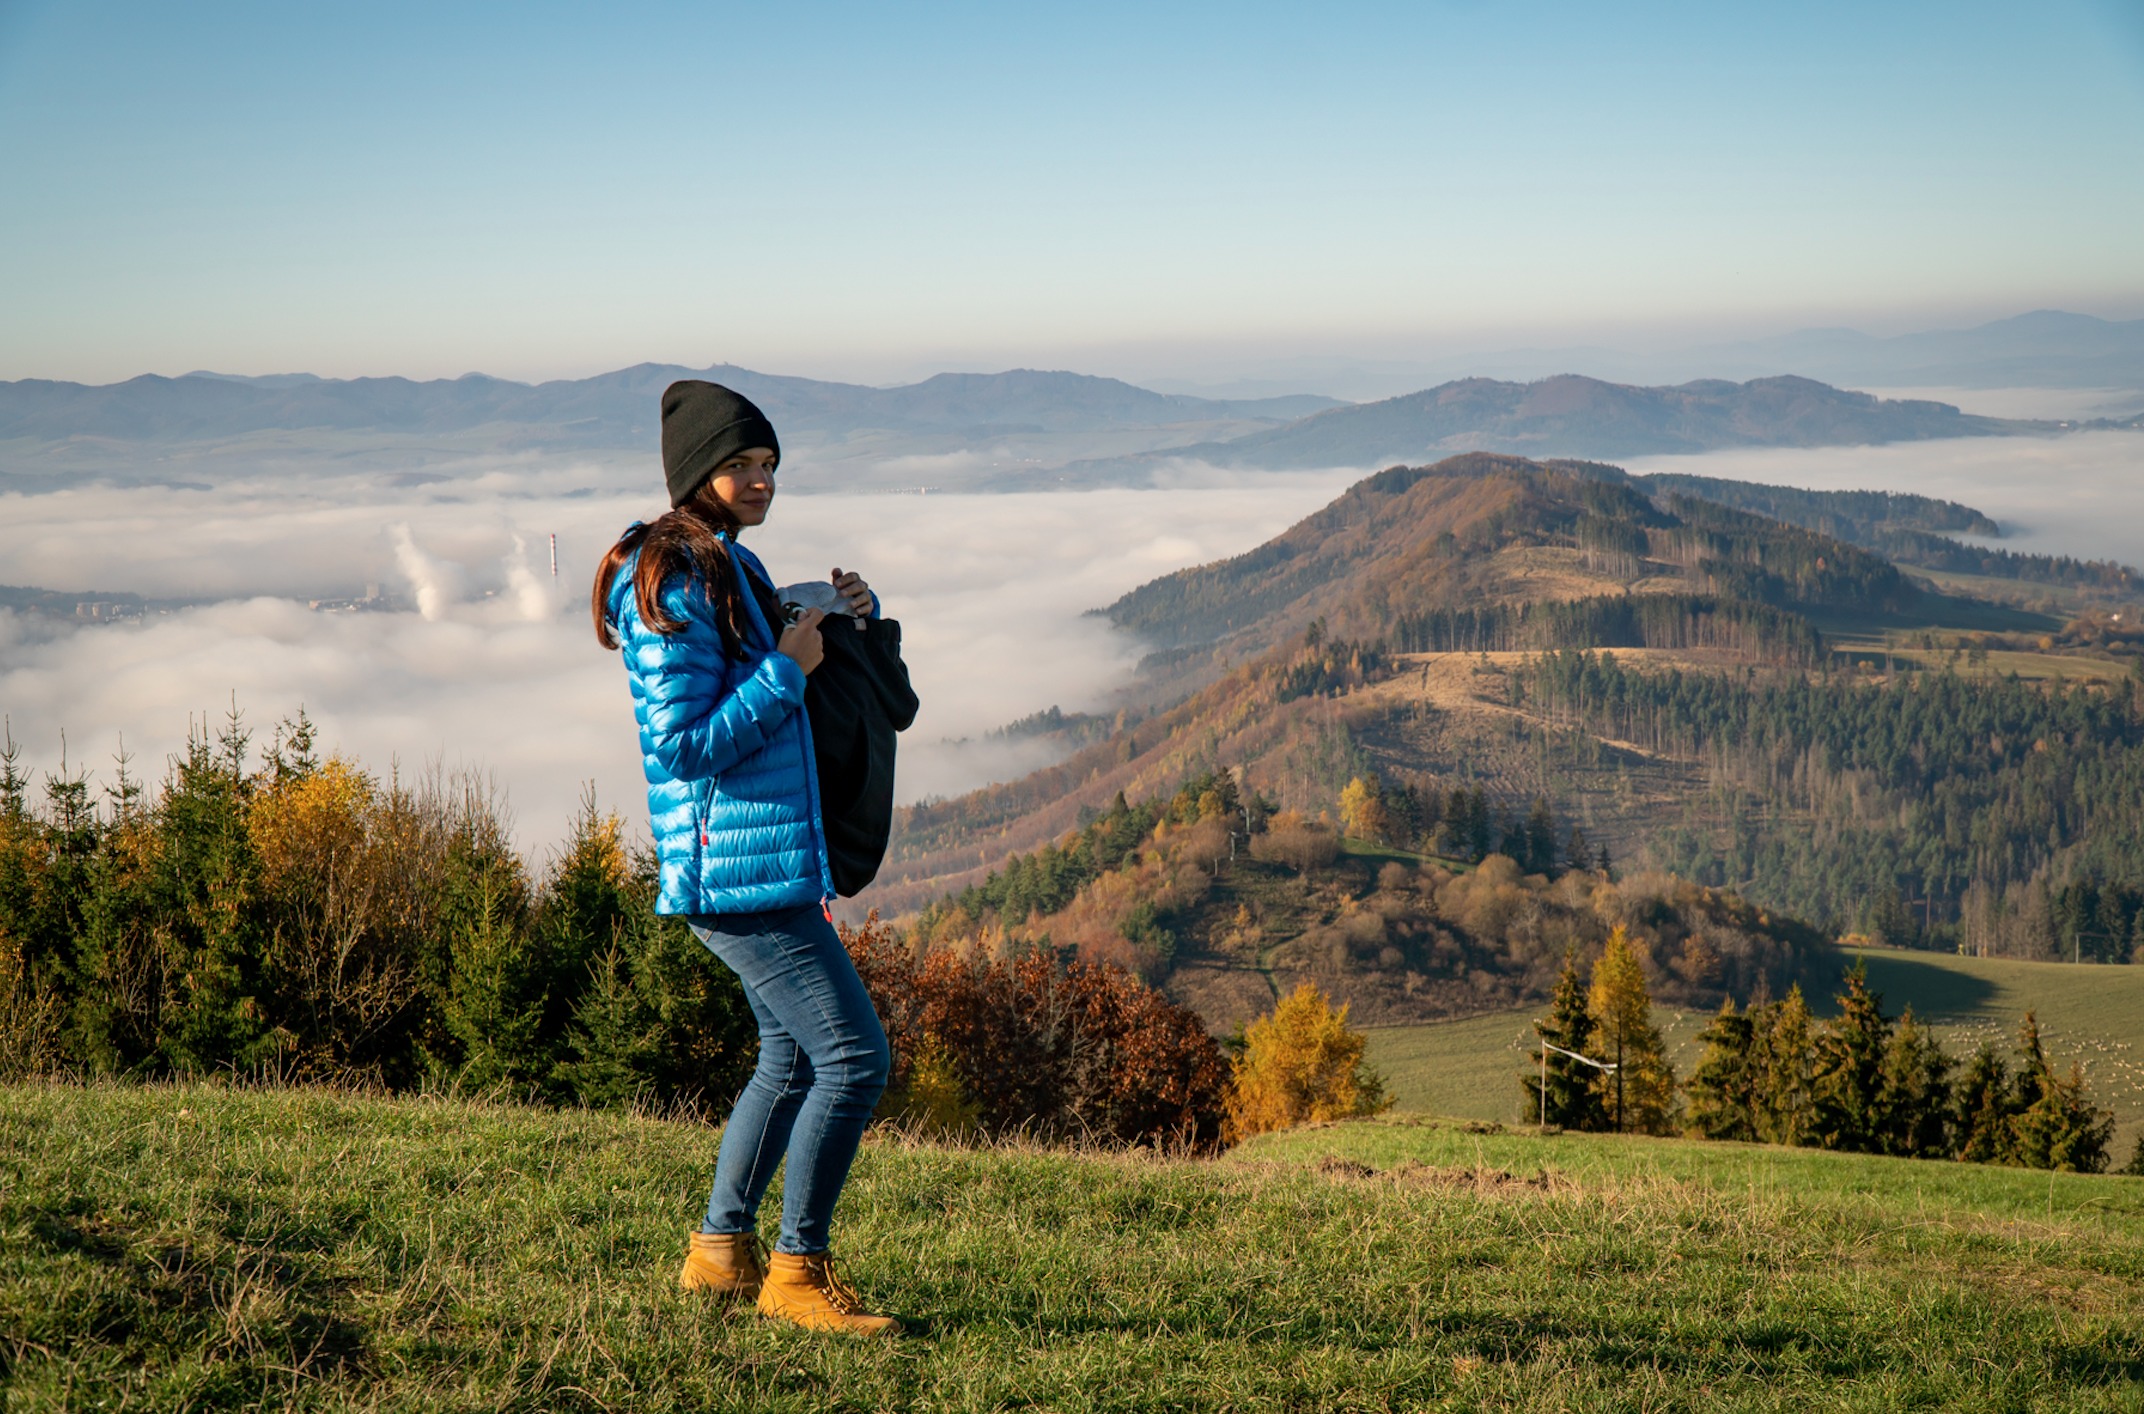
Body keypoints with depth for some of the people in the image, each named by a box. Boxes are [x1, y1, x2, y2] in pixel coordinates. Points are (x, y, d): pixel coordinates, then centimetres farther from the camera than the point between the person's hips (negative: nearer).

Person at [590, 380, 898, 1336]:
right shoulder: (668, 585, -15)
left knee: (793, 1057, 18)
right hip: (737, 864, -10)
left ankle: (720, 1249, 29)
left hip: (772, 854, 11)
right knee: (855, 1055, -10)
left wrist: (848, 610, 8)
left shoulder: (730, 566, 16)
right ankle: (796, 1271, 0)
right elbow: (685, 744, -20)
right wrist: (788, 668, -18)